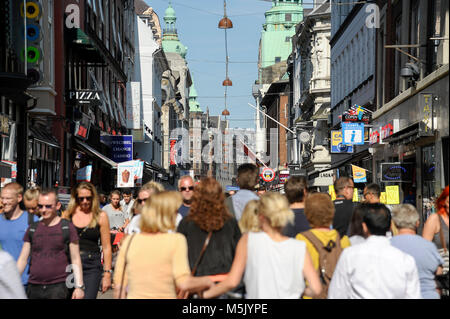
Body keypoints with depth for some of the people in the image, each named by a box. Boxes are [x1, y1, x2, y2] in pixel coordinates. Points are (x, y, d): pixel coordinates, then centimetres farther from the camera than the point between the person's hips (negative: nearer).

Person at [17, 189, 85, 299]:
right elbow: (22, 259, 14)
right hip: (34, 288, 4)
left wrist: (79, 286, -6)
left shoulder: (67, 227, 1)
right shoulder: (32, 229, 11)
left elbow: (75, 259, 0)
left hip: (58, 287, -4)